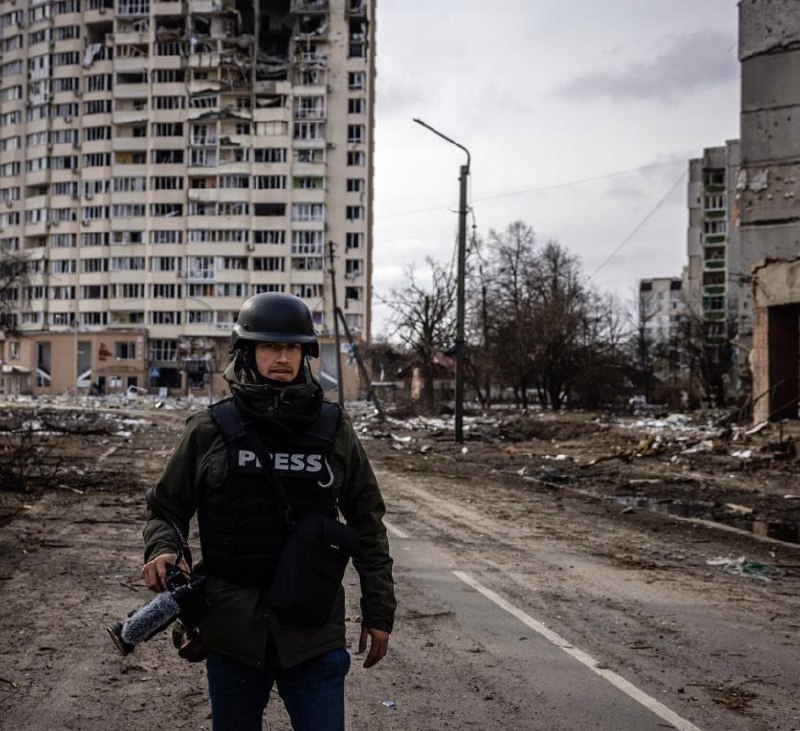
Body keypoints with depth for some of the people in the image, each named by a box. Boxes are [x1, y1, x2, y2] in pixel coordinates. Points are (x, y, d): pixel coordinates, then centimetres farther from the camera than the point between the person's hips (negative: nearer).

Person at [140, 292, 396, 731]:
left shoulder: (333, 430, 2)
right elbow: (167, 506, 9)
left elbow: (366, 522, 8)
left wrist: (378, 611, 7)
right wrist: (162, 550, -12)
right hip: (232, 629, 0)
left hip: (314, 633, 0)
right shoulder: (210, 430, -1)